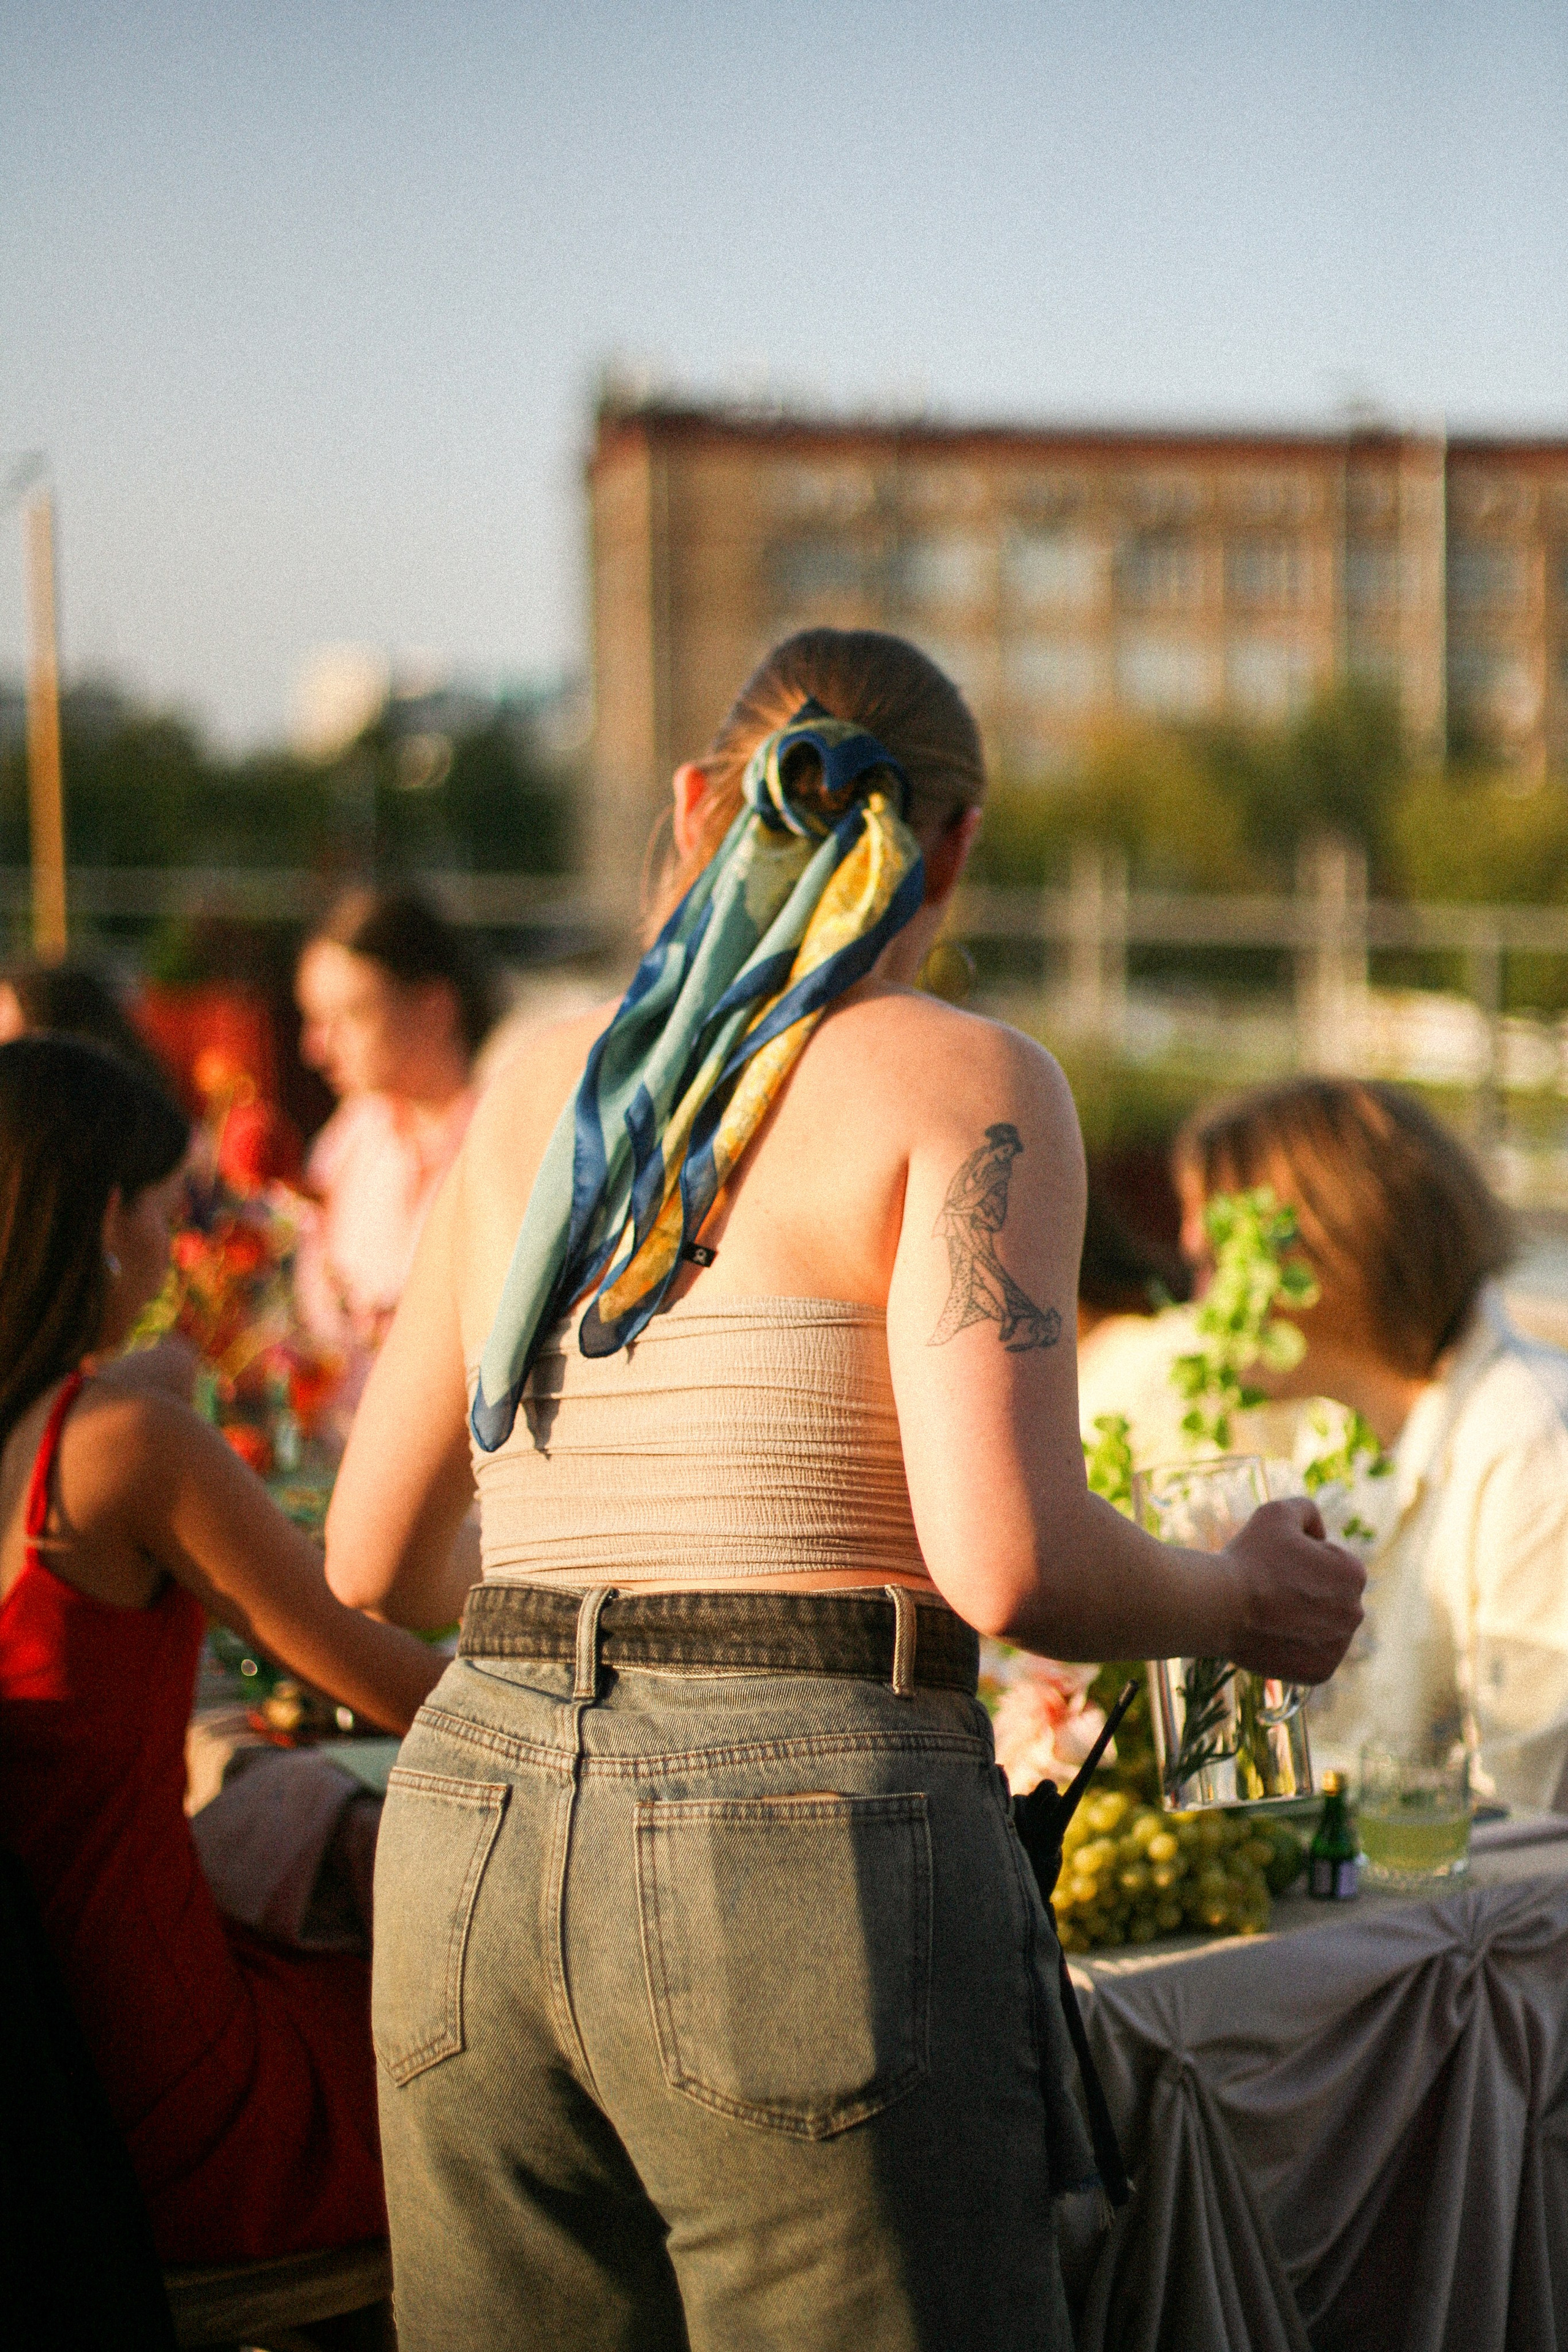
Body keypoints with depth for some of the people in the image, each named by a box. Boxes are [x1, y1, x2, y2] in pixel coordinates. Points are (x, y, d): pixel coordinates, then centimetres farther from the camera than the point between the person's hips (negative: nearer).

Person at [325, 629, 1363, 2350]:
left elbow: (371, 1562, 18)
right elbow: (1004, 1560, -15)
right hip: (811, 1849, -5)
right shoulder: (962, 1084, -3)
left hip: (473, 1843, 6)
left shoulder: (539, 1090, 14)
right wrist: (1245, 1600, 5)